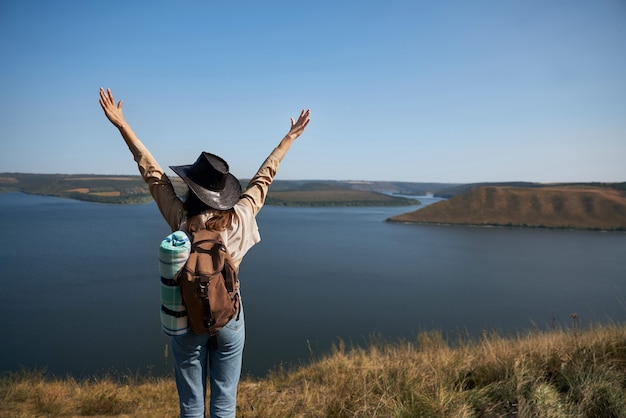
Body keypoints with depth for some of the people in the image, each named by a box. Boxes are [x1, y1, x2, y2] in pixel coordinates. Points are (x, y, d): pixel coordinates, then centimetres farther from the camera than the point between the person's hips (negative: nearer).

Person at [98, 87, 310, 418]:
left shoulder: (181, 222, -17)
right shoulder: (240, 219, -15)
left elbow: (152, 172, -10)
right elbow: (264, 177, -4)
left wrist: (121, 124, -1)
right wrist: (290, 137, 9)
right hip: (229, 319, 1)